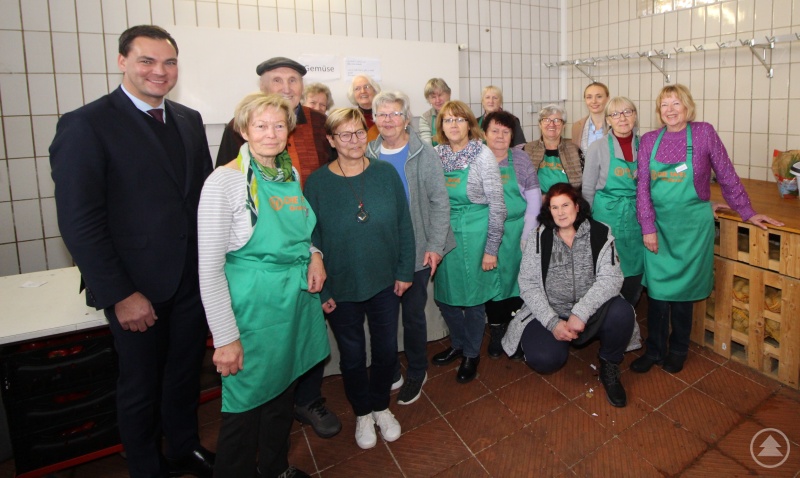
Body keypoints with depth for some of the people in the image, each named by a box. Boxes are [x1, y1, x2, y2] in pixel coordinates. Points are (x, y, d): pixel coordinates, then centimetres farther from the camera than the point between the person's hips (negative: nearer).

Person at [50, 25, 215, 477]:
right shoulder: (86, 124, -10)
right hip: (138, 287, -5)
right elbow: (79, 222, -13)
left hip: (194, 279, 5)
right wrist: (120, 294, -15)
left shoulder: (189, 120, 7)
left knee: (186, 372, 20)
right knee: (141, 385, 14)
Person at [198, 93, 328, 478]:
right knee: (246, 405, 7)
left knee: (282, 392, 22)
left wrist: (313, 254, -2)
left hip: (297, 300, 7)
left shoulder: (291, 174, 5)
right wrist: (225, 338, -16)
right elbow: (209, 269, -15)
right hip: (253, 306, -6)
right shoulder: (224, 181, -15)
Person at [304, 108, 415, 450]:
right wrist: (321, 291, -6)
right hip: (341, 289, -1)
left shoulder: (386, 173, -4)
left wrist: (405, 271, -1)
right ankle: (362, 413, 41)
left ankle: (381, 407, 43)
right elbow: (311, 240, -6)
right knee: (352, 355, 15)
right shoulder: (317, 182, -8)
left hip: (385, 283, 2)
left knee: (386, 350, 16)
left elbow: (404, 226, 1)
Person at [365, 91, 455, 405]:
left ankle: (416, 373, 30)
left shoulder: (425, 155, -4)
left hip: (417, 251, -2)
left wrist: (435, 246, -11)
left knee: (413, 314, 9)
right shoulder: (368, 155, 2)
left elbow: (440, 203, -5)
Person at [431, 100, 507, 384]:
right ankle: (457, 344, 39)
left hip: (474, 234, -4)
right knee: (444, 295, 13)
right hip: (445, 234, 4)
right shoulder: (436, 155, 2)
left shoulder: (483, 155, -10)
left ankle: (472, 354, 30)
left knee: (473, 296, 8)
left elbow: (497, 206, -9)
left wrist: (491, 249, -10)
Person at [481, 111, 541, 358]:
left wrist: (526, 236, -5)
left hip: (517, 231, 0)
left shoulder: (521, 159, 2)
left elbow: (534, 200, 1)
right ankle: (496, 333, 22)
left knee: (517, 279, 4)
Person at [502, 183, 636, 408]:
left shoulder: (599, 233, -2)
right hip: (550, 314, 0)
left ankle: (609, 366, 0)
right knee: (543, 359, -26)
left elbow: (611, 278, -13)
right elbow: (528, 285, -7)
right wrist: (553, 322, -18)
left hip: (592, 313, 1)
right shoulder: (540, 238, -2)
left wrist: (581, 313, -25)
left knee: (621, 313, -30)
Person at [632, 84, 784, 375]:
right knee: (656, 286, 4)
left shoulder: (704, 133, -3)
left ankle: (678, 350, 25)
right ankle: (654, 350, 19)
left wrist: (748, 213, 6)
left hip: (692, 223, -2)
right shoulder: (649, 140, 3)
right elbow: (642, 187, 0)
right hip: (658, 223, 2)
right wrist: (648, 228, -6)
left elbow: (727, 177, 4)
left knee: (682, 287, 6)